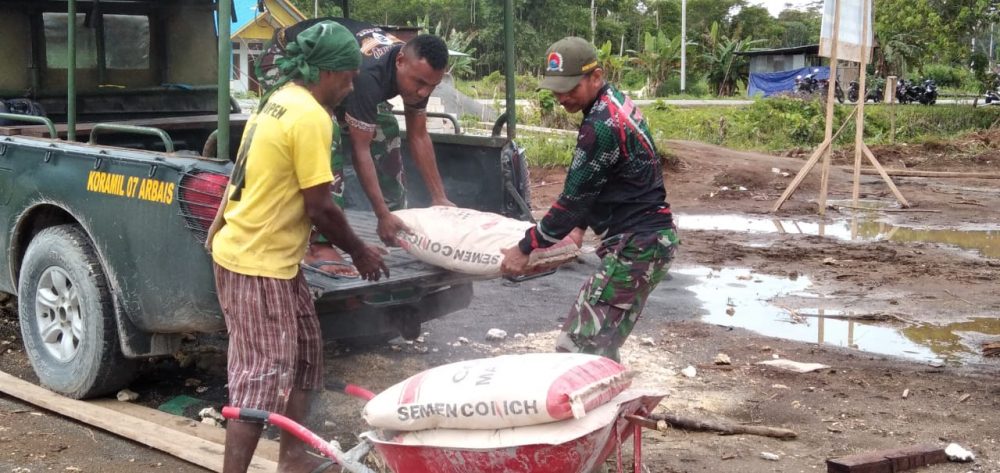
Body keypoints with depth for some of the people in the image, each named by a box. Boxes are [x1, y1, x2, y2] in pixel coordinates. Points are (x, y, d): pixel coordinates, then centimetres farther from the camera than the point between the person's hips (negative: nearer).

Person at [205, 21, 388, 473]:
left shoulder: (278, 100, 10)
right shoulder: (311, 116, -19)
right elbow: (318, 206, -17)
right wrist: (359, 252, -4)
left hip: (274, 257, 10)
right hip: (258, 264, -10)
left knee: (303, 355, 18)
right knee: (263, 377, -5)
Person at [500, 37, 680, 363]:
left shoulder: (602, 125, -20)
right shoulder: (614, 103, 11)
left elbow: (574, 197, -15)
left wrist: (525, 249, -7)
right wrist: (579, 228, 19)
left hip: (636, 246, -10)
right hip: (648, 238, 10)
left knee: (579, 346, -12)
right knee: (602, 342, 14)